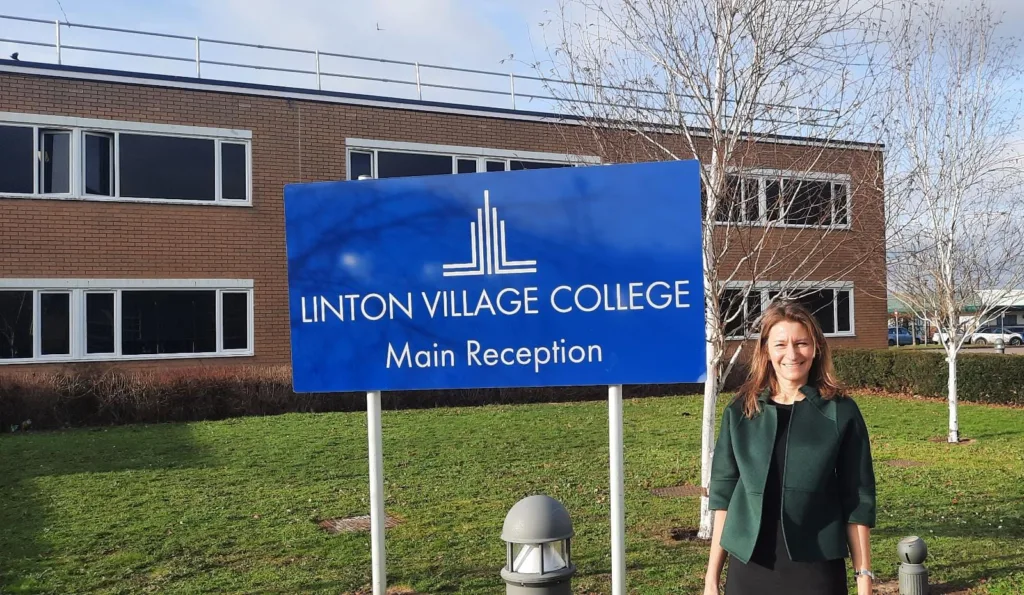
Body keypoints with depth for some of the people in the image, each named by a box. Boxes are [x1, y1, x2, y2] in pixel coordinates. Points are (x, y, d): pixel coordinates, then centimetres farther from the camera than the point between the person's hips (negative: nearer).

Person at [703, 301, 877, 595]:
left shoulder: (841, 413, -2)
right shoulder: (740, 412, 2)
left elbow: (857, 501, 0)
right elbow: (723, 495, 5)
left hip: (817, 570, -1)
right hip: (748, 569, 2)